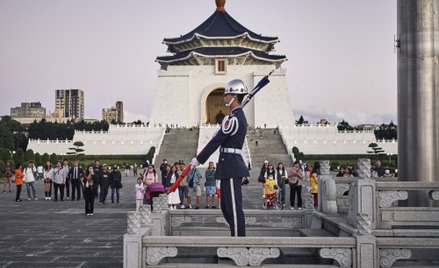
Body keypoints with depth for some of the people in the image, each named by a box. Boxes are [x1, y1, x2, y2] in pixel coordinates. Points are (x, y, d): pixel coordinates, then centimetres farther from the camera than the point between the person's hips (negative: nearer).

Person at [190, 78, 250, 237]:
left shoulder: (233, 118, -15)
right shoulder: (239, 116, 17)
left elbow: (216, 141, -14)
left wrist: (198, 159, -9)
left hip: (230, 166, -10)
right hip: (230, 166, 10)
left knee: (234, 208, -6)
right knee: (226, 207, 15)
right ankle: (237, 236, 21)